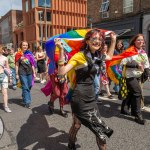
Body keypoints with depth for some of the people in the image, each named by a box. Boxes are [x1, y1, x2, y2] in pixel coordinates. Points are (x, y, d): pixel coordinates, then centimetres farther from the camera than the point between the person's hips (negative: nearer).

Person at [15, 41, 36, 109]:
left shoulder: (30, 53, 9)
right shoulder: (18, 54, -2)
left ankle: (24, 97, 30)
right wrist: (17, 74, -3)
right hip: (22, 73, -4)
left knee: (29, 87, 10)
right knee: (25, 87, -6)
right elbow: (17, 65, 0)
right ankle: (27, 102, 1)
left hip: (29, 72, 4)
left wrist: (34, 73, 9)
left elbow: (32, 64, 11)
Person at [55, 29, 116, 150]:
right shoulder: (79, 56, -14)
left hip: (91, 96, 6)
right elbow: (61, 72, -24)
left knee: (77, 124, 14)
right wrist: (61, 50, -32)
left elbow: (109, 56, 29)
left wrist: (113, 41, 24)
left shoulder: (97, 56, 7)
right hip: (80, 97, -6)